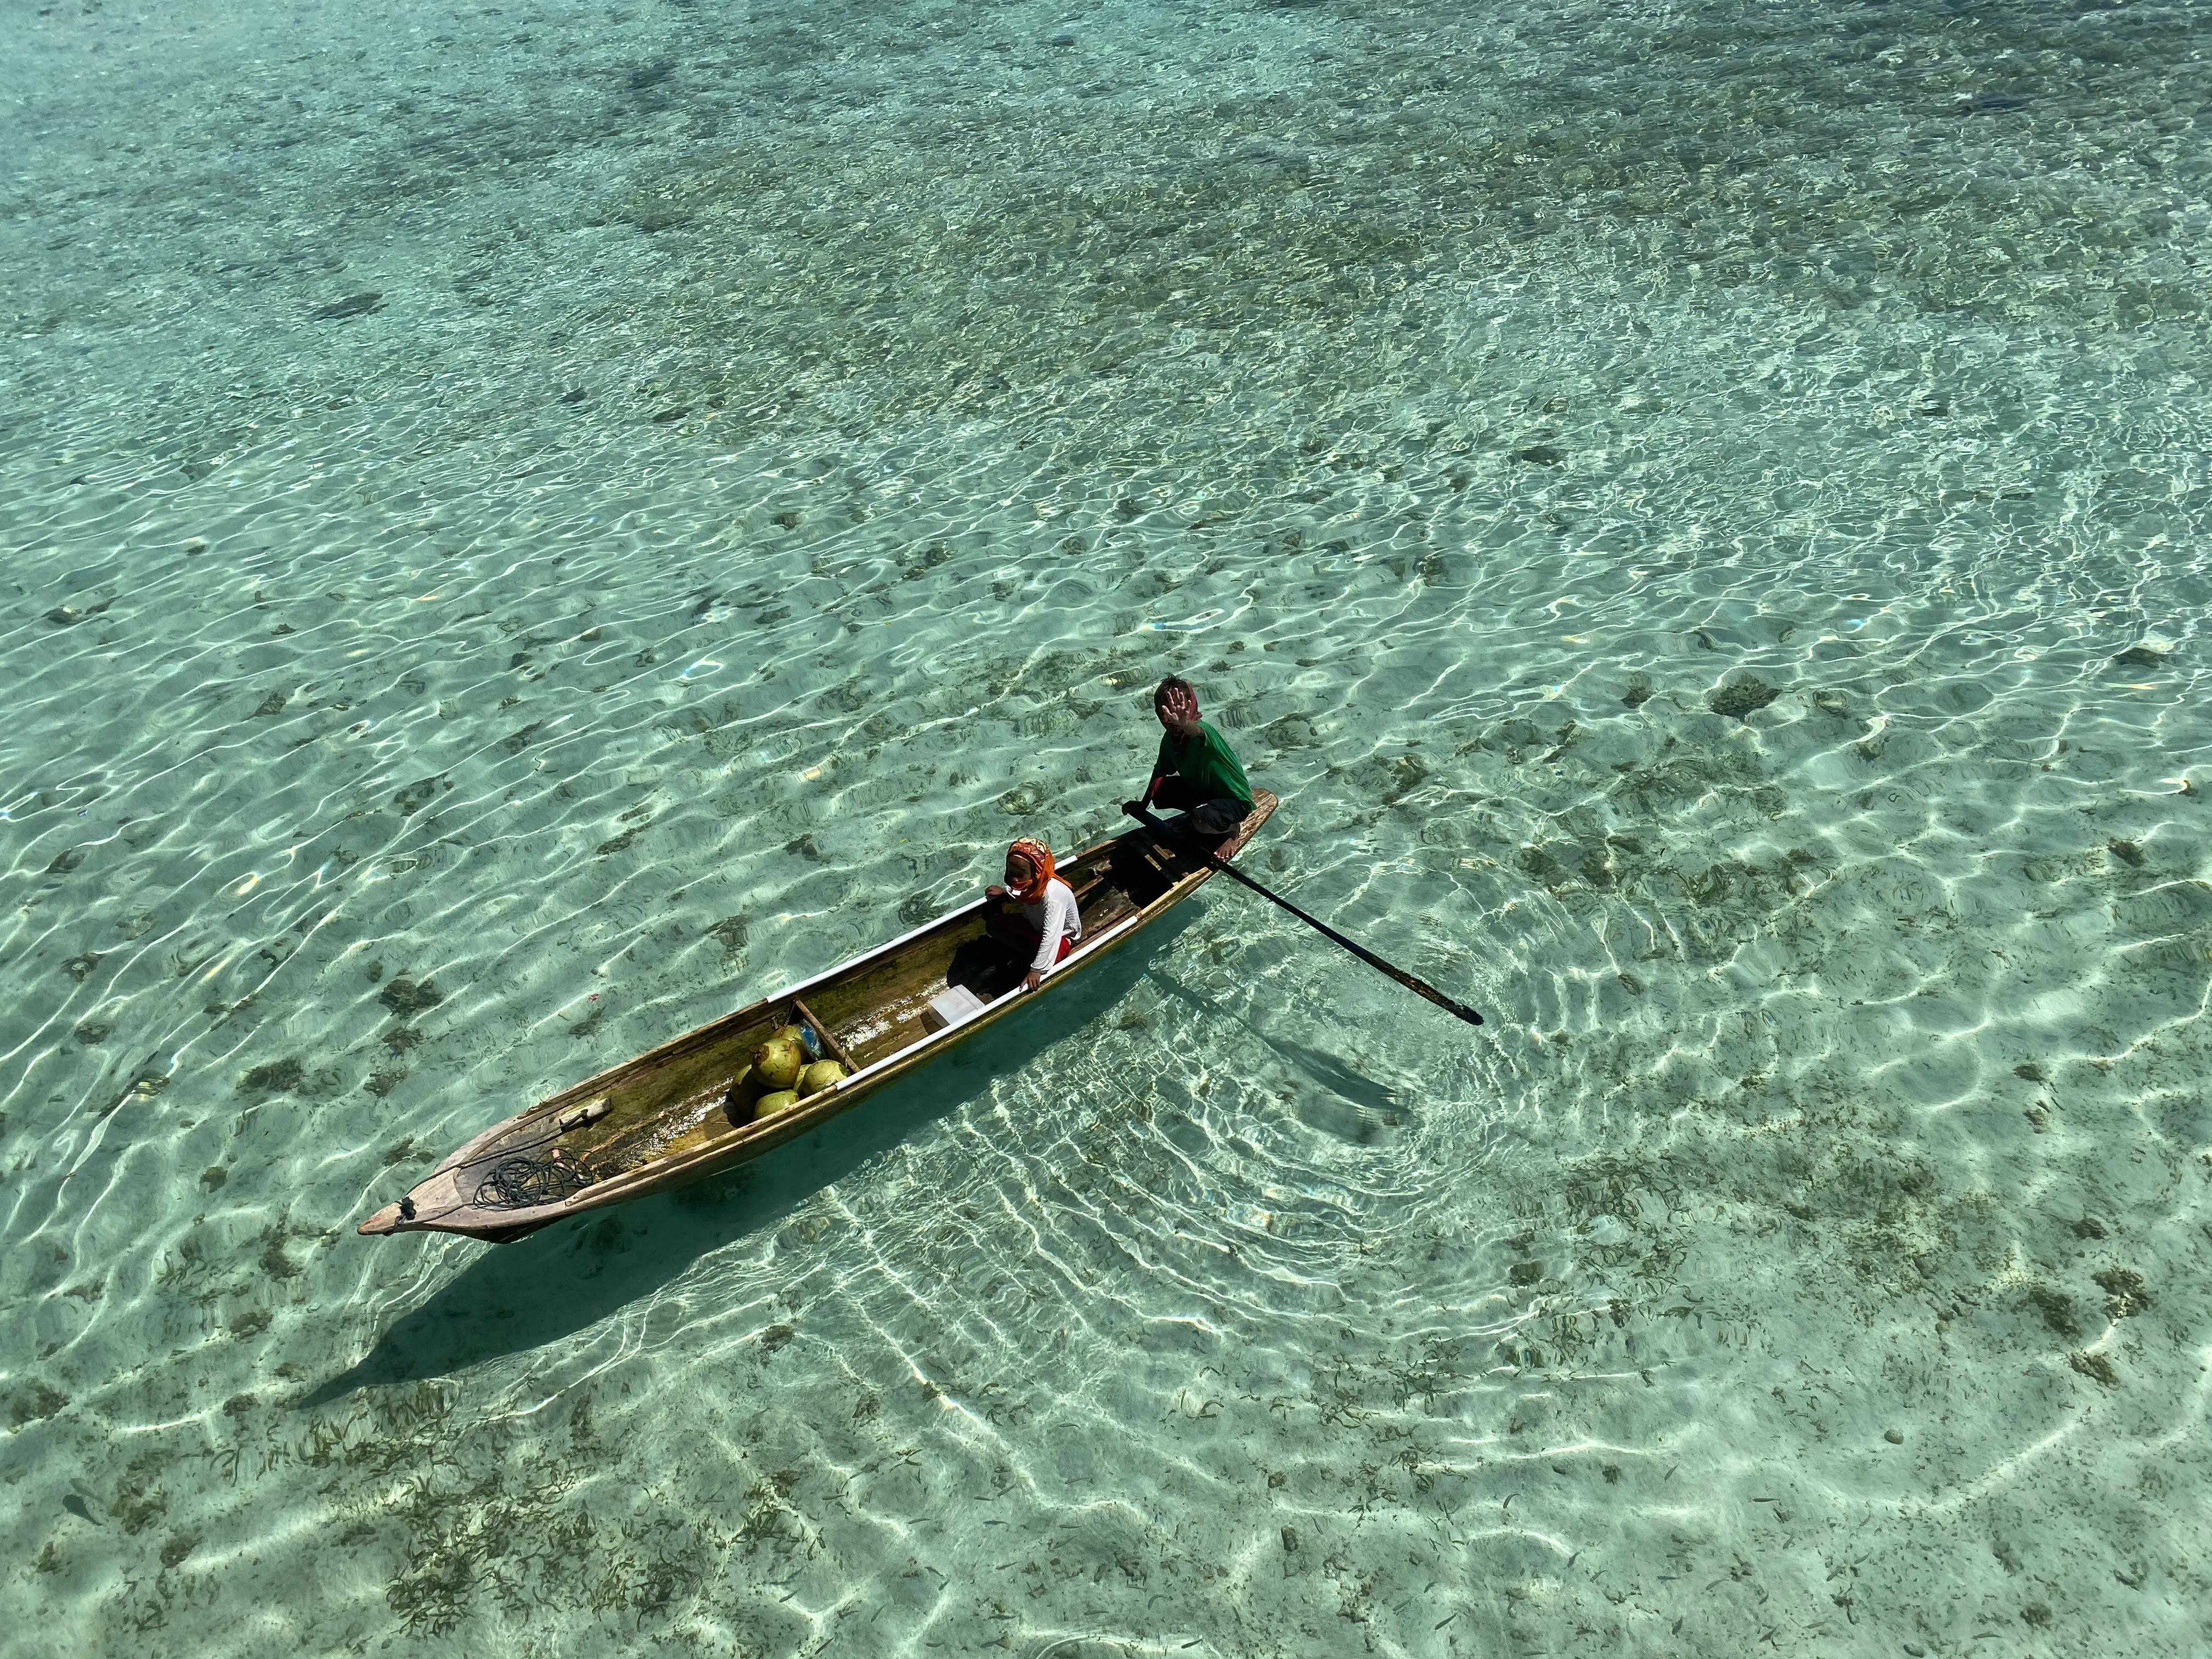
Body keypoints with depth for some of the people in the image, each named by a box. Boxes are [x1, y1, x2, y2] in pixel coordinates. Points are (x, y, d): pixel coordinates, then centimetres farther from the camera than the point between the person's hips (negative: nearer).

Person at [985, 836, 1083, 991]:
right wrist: (1005, 891, -2)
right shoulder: (1030, 883, -18)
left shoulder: (1053, 895, -40)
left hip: (1062, 935, -8)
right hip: (1036, 925, 8)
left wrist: (1037, 970, -46)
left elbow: (1051, 936, -44)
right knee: (994, 923, -10)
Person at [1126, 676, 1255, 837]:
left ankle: (1233, 826, -2)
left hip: (1235, 801, -8)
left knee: (1202, 823, -37)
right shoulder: (1170, 738, -5)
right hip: (1201, 789, 8)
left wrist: (1185, 724, -80)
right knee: (1157, 788, -8)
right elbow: (1160, 771, 11)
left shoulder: (1203, 730, -30)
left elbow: (1197, 731, -58)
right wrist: (1143, 804, 13)